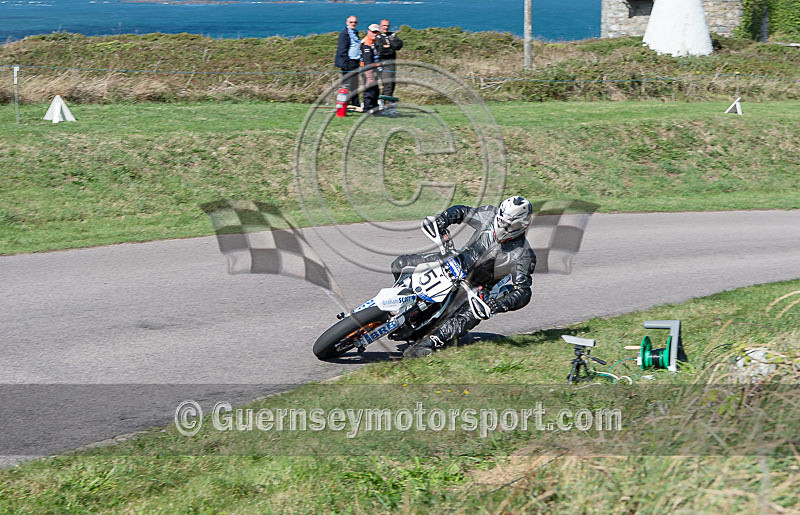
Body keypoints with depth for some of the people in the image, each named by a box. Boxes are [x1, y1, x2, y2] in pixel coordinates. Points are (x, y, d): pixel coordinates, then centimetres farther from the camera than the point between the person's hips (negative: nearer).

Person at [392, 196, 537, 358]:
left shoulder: (524, 256, -23)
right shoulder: (490, 214, -11)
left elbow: (523, 292, -25)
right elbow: (462, 211, 5)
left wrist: (501, 304, -43)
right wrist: (444, 219, -17)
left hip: (477, 288, -5)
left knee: (470, 315, -39)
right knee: (400, 265, -2)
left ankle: (426, 345, -47)